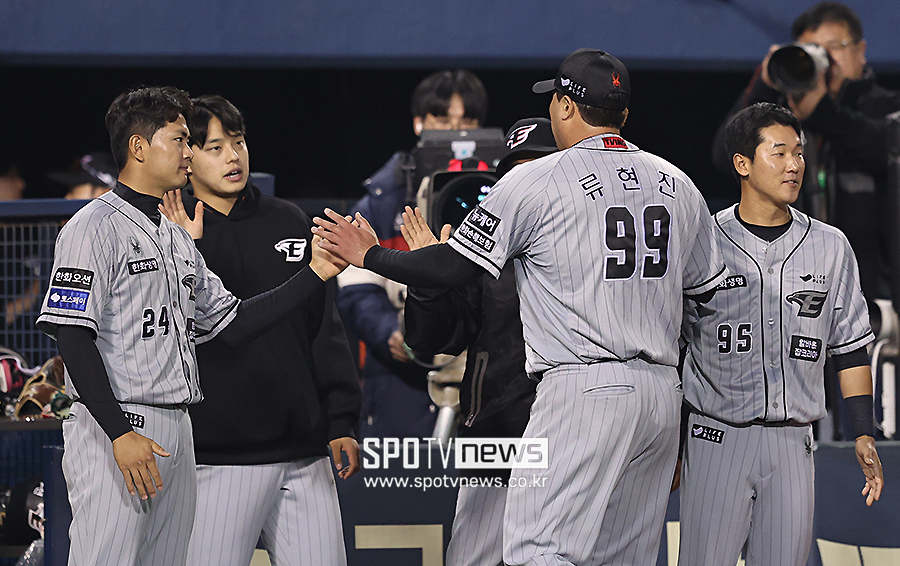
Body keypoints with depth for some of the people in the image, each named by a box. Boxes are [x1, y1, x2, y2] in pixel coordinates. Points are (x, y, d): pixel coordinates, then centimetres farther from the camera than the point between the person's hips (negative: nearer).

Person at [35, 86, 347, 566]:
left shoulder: (178, 238, 21)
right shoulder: (95, 228, -7)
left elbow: (231, 324, 21)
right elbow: (73, 338, -14)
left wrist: (316, 274, 14)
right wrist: (120, 434, -21)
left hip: (176, 433, 9)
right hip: (113, 430, -9)